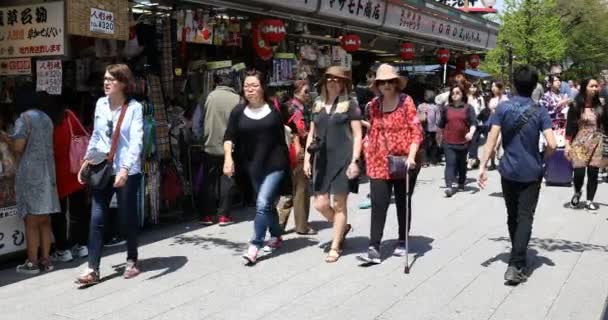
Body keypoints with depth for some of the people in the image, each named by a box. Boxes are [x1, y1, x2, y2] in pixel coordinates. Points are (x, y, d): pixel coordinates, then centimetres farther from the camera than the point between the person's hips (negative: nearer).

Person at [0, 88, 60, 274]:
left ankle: (32, 262, 2)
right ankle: (45, 259, 14)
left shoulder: (24, 118, -8)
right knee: (44, 220, 10)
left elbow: (18, 147, -14)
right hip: (47, 173, 7)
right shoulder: (46, 118, 14)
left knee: (31, 221, -2)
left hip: (30, 174, -7)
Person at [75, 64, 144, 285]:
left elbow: (136, 140, -19)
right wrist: (87, 161, 14)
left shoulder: (134, 107, -10)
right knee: (96, 219, 0)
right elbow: (96, 135, 16)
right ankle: (93, 269, 4)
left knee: (127, 218, 8)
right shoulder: (100, 104, 6)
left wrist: (125, 169, -29)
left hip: (127, 171, -4)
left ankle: (132, 261, 28)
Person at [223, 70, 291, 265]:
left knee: (263, 203, -14)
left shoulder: (274, 108, -3)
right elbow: (229, 137, -3)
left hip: (275, 164, -3)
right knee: (268, 204, 16)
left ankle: (255, 246, -9)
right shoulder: (239, 112, 1)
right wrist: (228, 157, -18)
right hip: (253, 167, 3)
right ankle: (276, 236, 36)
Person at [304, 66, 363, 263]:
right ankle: (343, 228, 31)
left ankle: (335, 247, 13)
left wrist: (354, 161, -13)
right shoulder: (317, 105, 13)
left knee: (339, 204, 1)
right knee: (320, 204, 2)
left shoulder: (349, 105, -1)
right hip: (322, 159, 5)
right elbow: (311, 134, 16)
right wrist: (307, 158, 9)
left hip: (343, 159, -5)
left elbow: (357, 135, -4)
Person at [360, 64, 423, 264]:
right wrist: (368, 153, 9)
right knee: (378, 204, -6)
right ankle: (374, 246, -5)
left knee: (403, 203, 12)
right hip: (380, 162, 2)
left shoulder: (406, 101, -6)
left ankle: (403, 241, 26)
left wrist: (411, 155, -19)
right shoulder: (374, 105, 5)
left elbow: (417, 131, -9)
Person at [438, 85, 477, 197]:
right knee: (450, 163, -12)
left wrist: (471, 132, -26)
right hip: (449, 142, 0)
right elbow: (441, 124, 16)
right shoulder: (446, 108, 7)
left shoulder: (468, 108, 1)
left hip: (463, 141, 0)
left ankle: (461, 184, 31)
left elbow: (474, 122, -8)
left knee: (462, 164, 14)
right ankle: (449, 186, -21)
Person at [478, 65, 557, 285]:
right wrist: (542, 158, 6)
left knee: (512, 216, 16)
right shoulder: (540, 111, -7)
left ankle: (517, 259, 31)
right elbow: (551, 144, -14)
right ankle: (516, 265, -10)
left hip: (509, 171, 2)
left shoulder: (503, 108, -5)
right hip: (531, 173, -2)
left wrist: (483, 166, -9)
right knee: (525, 218, 0)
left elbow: (492, 139, -11)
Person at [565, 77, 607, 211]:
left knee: (593, 173, 2)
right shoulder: (576, 106, -4)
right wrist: (567, 145, -9)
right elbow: (570, 127, -5)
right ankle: (577, 193, 25)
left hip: (596, 144, 3)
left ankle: (590, 200, 15)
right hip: (579, 144, -3)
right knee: (579, 173, -5)